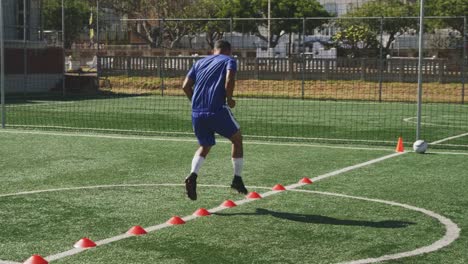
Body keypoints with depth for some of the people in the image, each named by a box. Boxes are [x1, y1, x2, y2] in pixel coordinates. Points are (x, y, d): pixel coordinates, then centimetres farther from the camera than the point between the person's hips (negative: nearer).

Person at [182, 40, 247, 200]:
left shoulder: (200, 62, 22)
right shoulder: (229, 61, 8)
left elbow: (186, 86, 13)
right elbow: (229, 80, -13)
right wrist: (229, 99, 0)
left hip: (197, 112, 5)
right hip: (217, 110, -5)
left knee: (205, 146, 22)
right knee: (237, 139, 19)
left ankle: (193, 175, -4)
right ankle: (237, 179, 20)